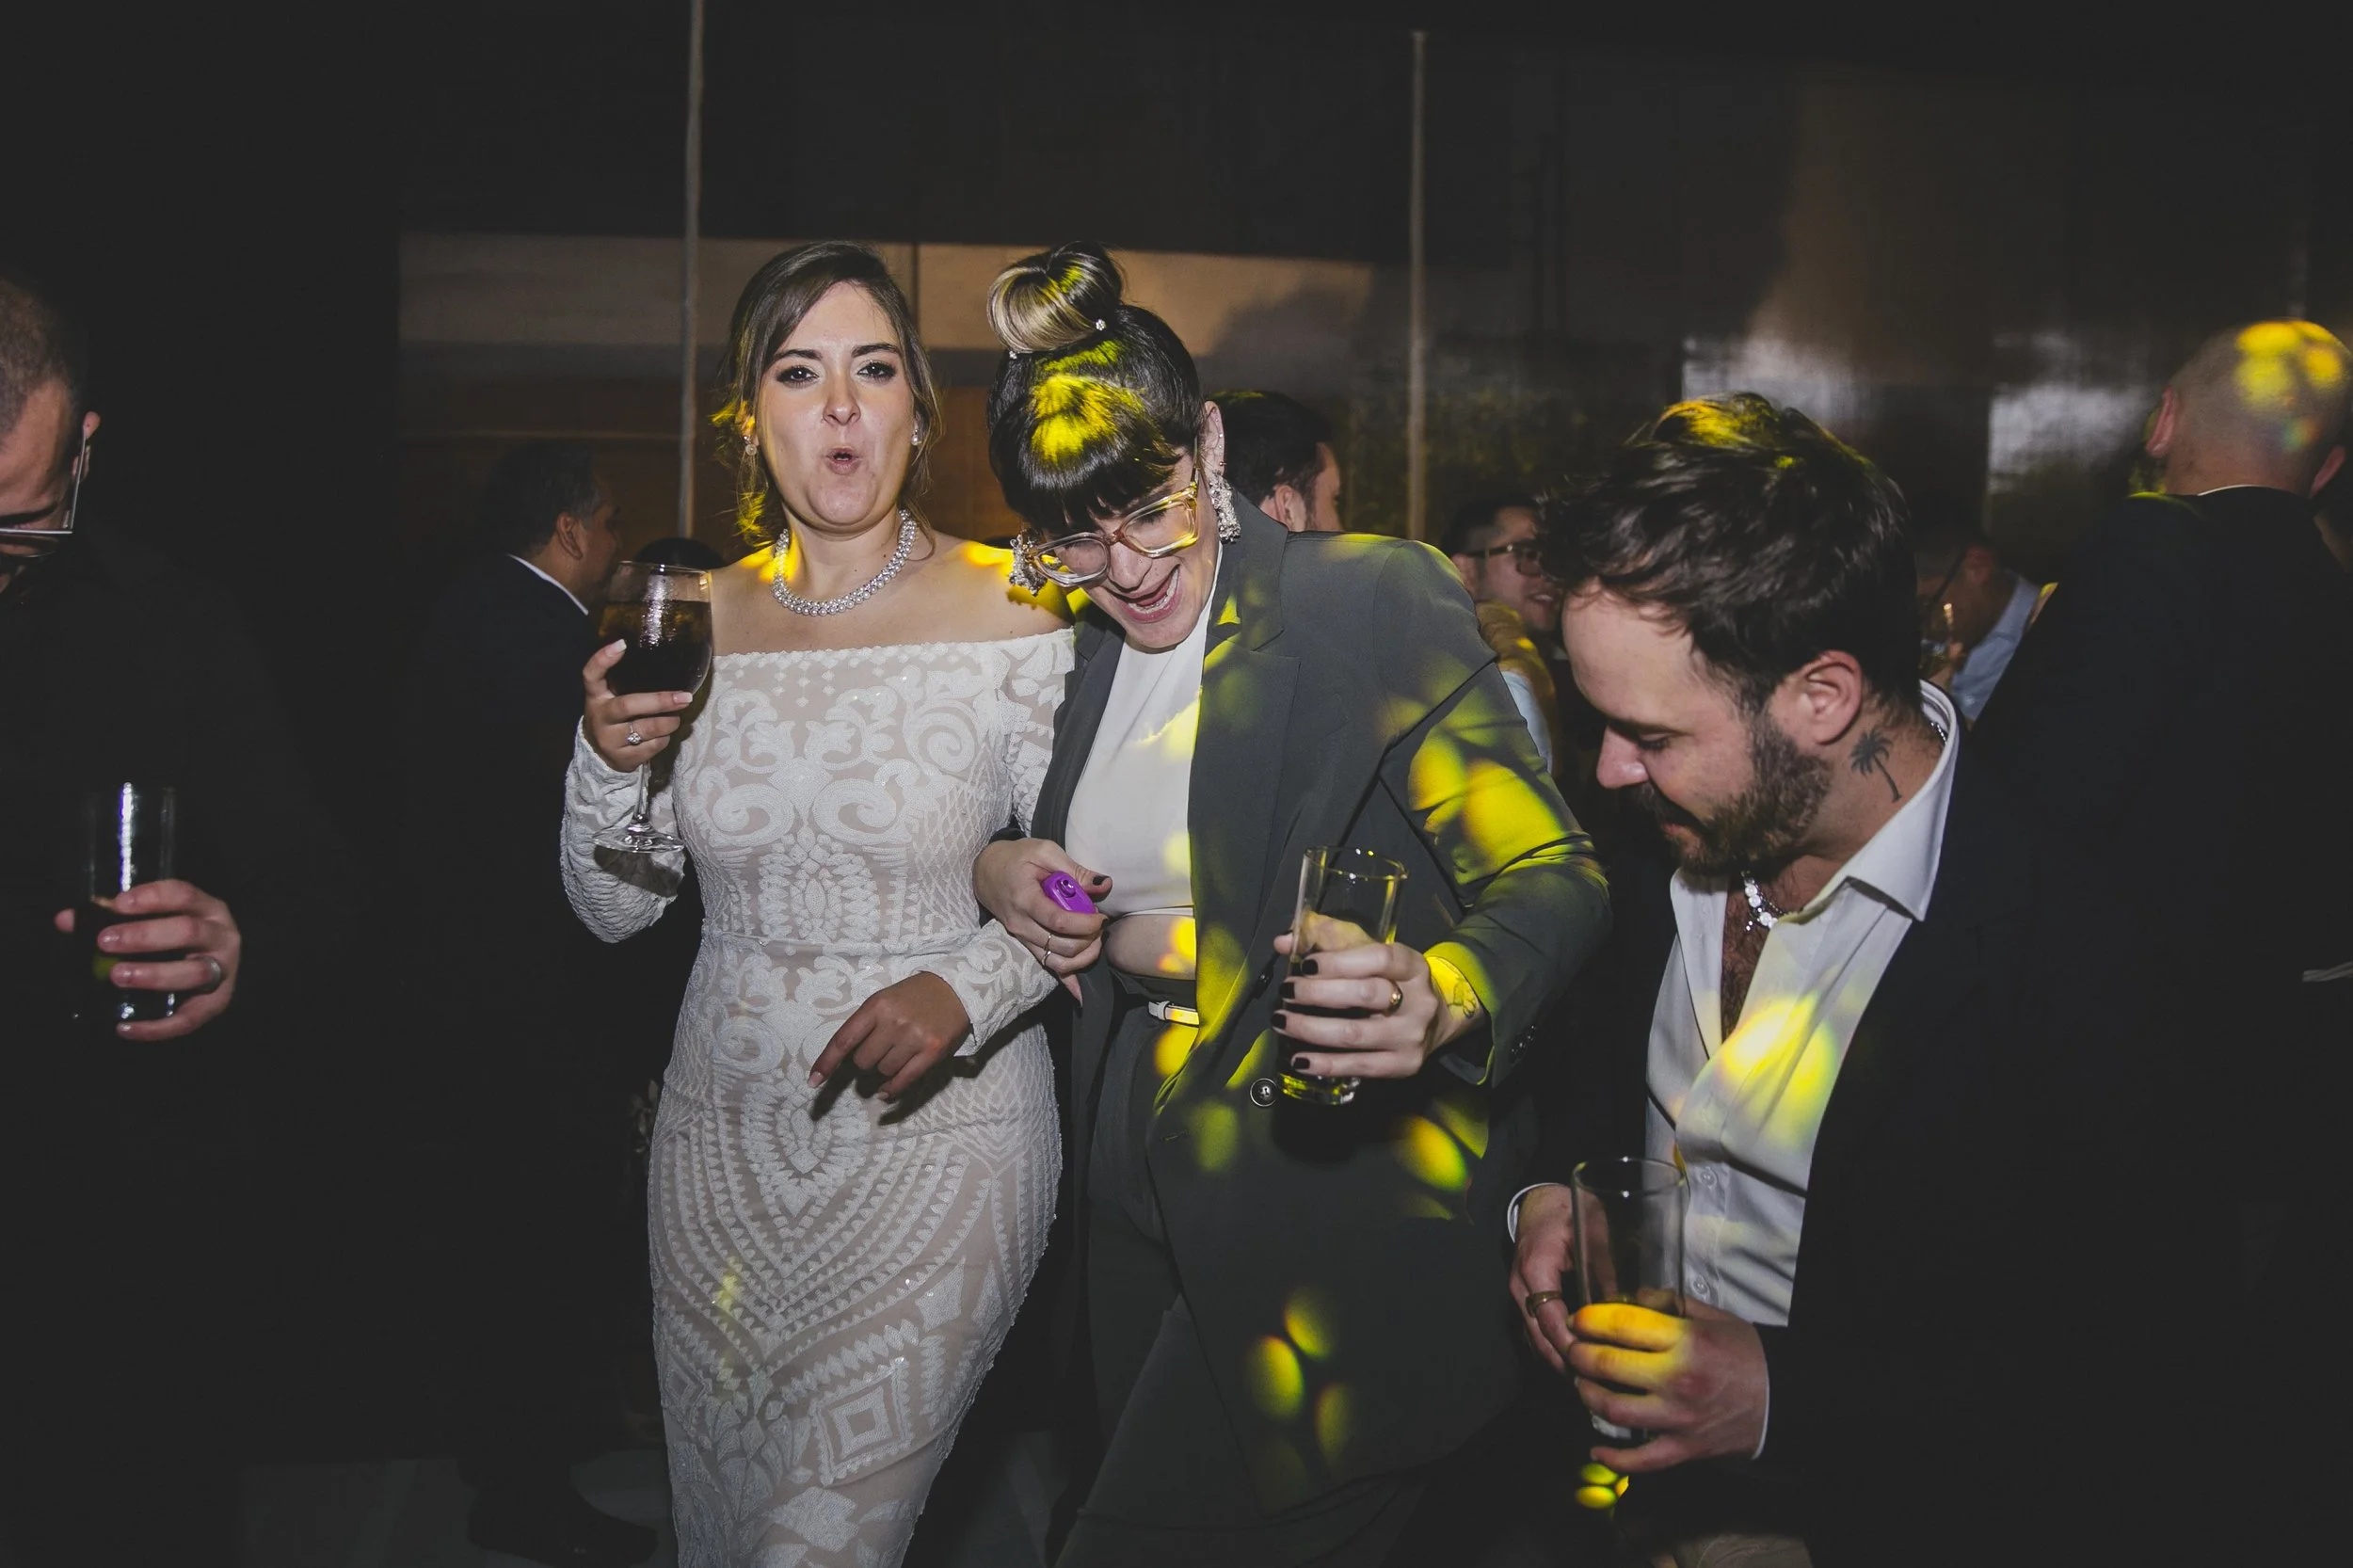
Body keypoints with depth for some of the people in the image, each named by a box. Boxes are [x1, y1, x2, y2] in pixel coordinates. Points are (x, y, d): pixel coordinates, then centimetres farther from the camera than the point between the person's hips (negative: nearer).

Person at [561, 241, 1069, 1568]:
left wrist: (965, 988, -25)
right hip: (722, 1138, 4)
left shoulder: (1012, 615, -10)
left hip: (937, 1146, -4)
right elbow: (616, 911, 6)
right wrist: (609, 760, -12)